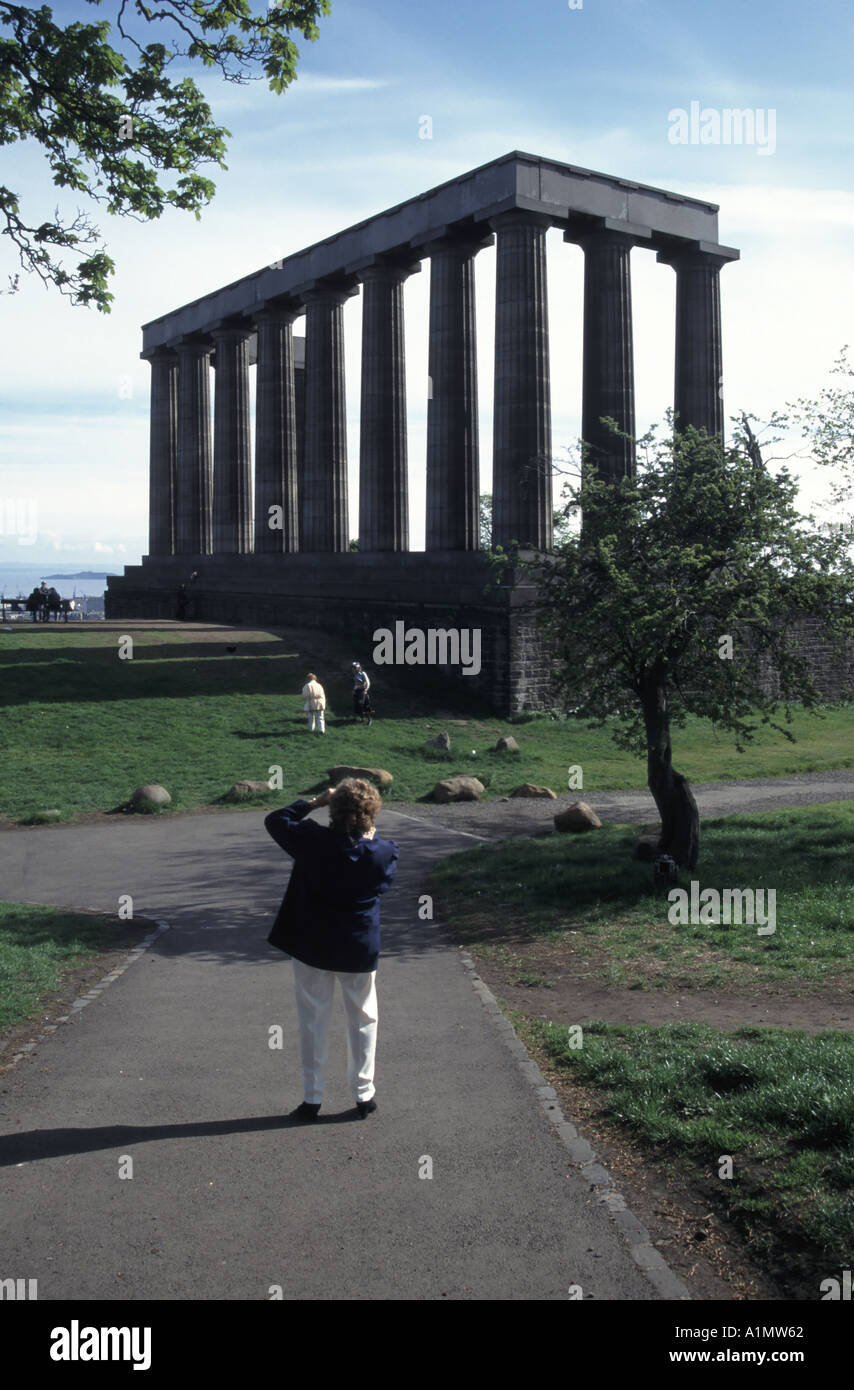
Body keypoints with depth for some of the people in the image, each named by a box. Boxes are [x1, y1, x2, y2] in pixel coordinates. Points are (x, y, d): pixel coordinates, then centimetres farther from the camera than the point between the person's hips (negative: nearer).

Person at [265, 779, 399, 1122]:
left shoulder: (312, 842, -17)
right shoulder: (383, 852, -15)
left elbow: (275, 820, -2)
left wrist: (315, 802, -1)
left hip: (312, 946, 0)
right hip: (360, 948, 1)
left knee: (313, 1020, 11)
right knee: (363, 1020, 15)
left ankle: (312, 1099, 18)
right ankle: (364, 1095, 23)